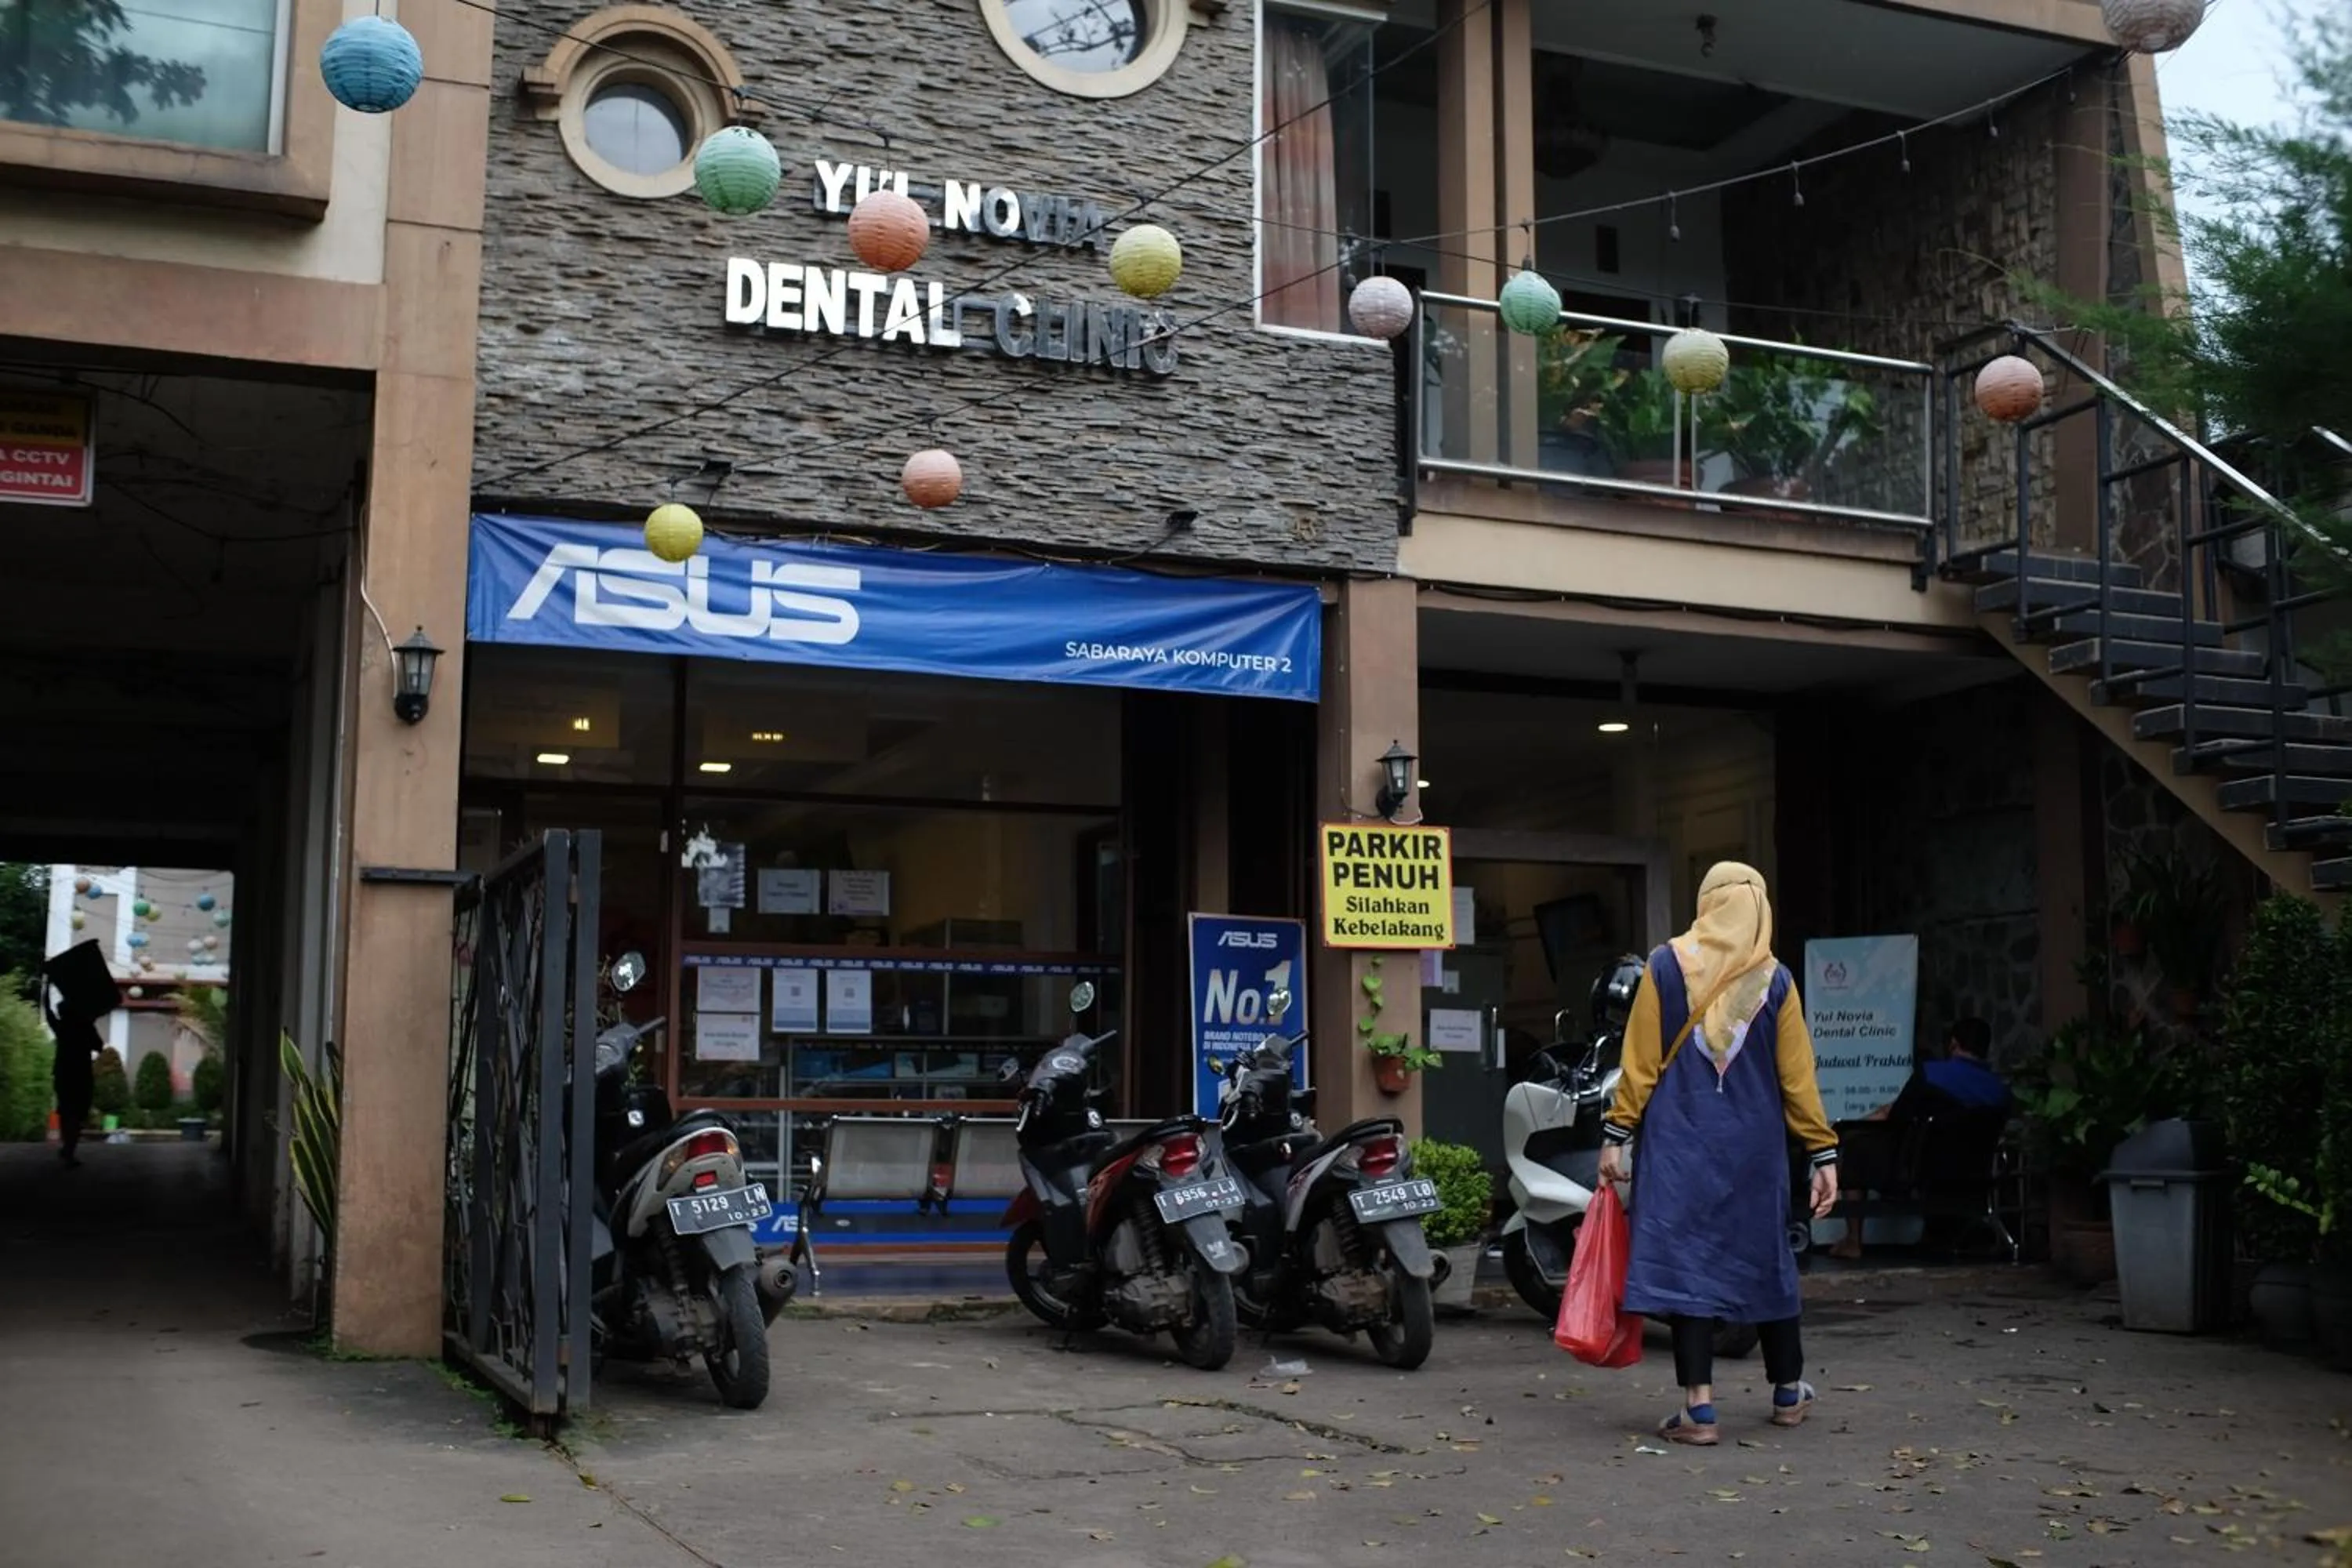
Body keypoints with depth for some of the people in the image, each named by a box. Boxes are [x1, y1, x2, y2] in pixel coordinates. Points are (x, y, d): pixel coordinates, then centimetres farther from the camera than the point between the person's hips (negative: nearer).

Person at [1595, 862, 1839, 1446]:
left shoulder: (1667, 966, -4)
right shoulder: (1774, 980, 1)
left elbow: (1640, 1060, -5)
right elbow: (1797, 1076, 2)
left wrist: (1617, 1134, -1)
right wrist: (1823, 1153, 6)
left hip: (1680, 1141, -2)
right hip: (1754, 1146, 2)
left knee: (1685, 1258, -2)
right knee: (1764, 1257, 15)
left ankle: (1699, 1408, -7)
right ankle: (1788, 1392, 30)